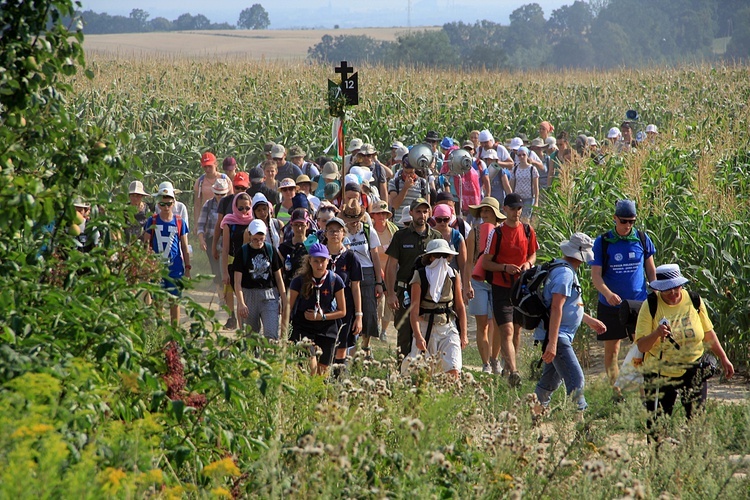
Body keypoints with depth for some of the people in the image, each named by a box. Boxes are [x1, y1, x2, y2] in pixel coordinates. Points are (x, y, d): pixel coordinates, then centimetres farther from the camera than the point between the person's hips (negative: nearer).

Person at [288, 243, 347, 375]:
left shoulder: (335, 281, -4)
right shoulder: (300, 280, -7)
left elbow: (342, 312, 4)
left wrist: (322, 317, -9)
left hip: (327, 329, 2)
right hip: (303, 328, -2)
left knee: (322, 369, 7)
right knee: (310, 367, -22)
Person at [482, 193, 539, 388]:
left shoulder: (528, 231, 4)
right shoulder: (496, 233, -7)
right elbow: (485, 263, -4)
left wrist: (528, 264, -6)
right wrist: (505, 267, -20)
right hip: (501, 288, -5)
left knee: (517, 329, 13)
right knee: (507, 331, -14)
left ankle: (509, 366, 28)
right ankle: (513, 371, -26)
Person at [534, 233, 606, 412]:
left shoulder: (568, 271, 16)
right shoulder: (565, 273, -18)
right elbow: (556, 308, -25)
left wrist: (590, 320, 36)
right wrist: (552, 343, -30)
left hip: (562, 336, 11)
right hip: (557, 337, -11)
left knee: (550, 381, 18)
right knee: (576, 381, -15)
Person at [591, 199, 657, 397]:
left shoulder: (642, 239, 3)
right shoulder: (602, 242, -4)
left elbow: (651, 270, 14)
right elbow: (596, 275, -9)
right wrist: (608, 293, -27)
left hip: (639, 303, 1)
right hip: (610, 305, -1)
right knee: (611, 350, 5)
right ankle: (616, 391, 13)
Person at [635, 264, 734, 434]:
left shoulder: (694, 301, -1)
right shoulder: (650, 307, -9)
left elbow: (708, 334, 12)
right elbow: (641, 346, -12)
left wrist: (723, 359, 13)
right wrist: (656, 334, -31)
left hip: (693, 370, 2)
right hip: (660, 374, -2)